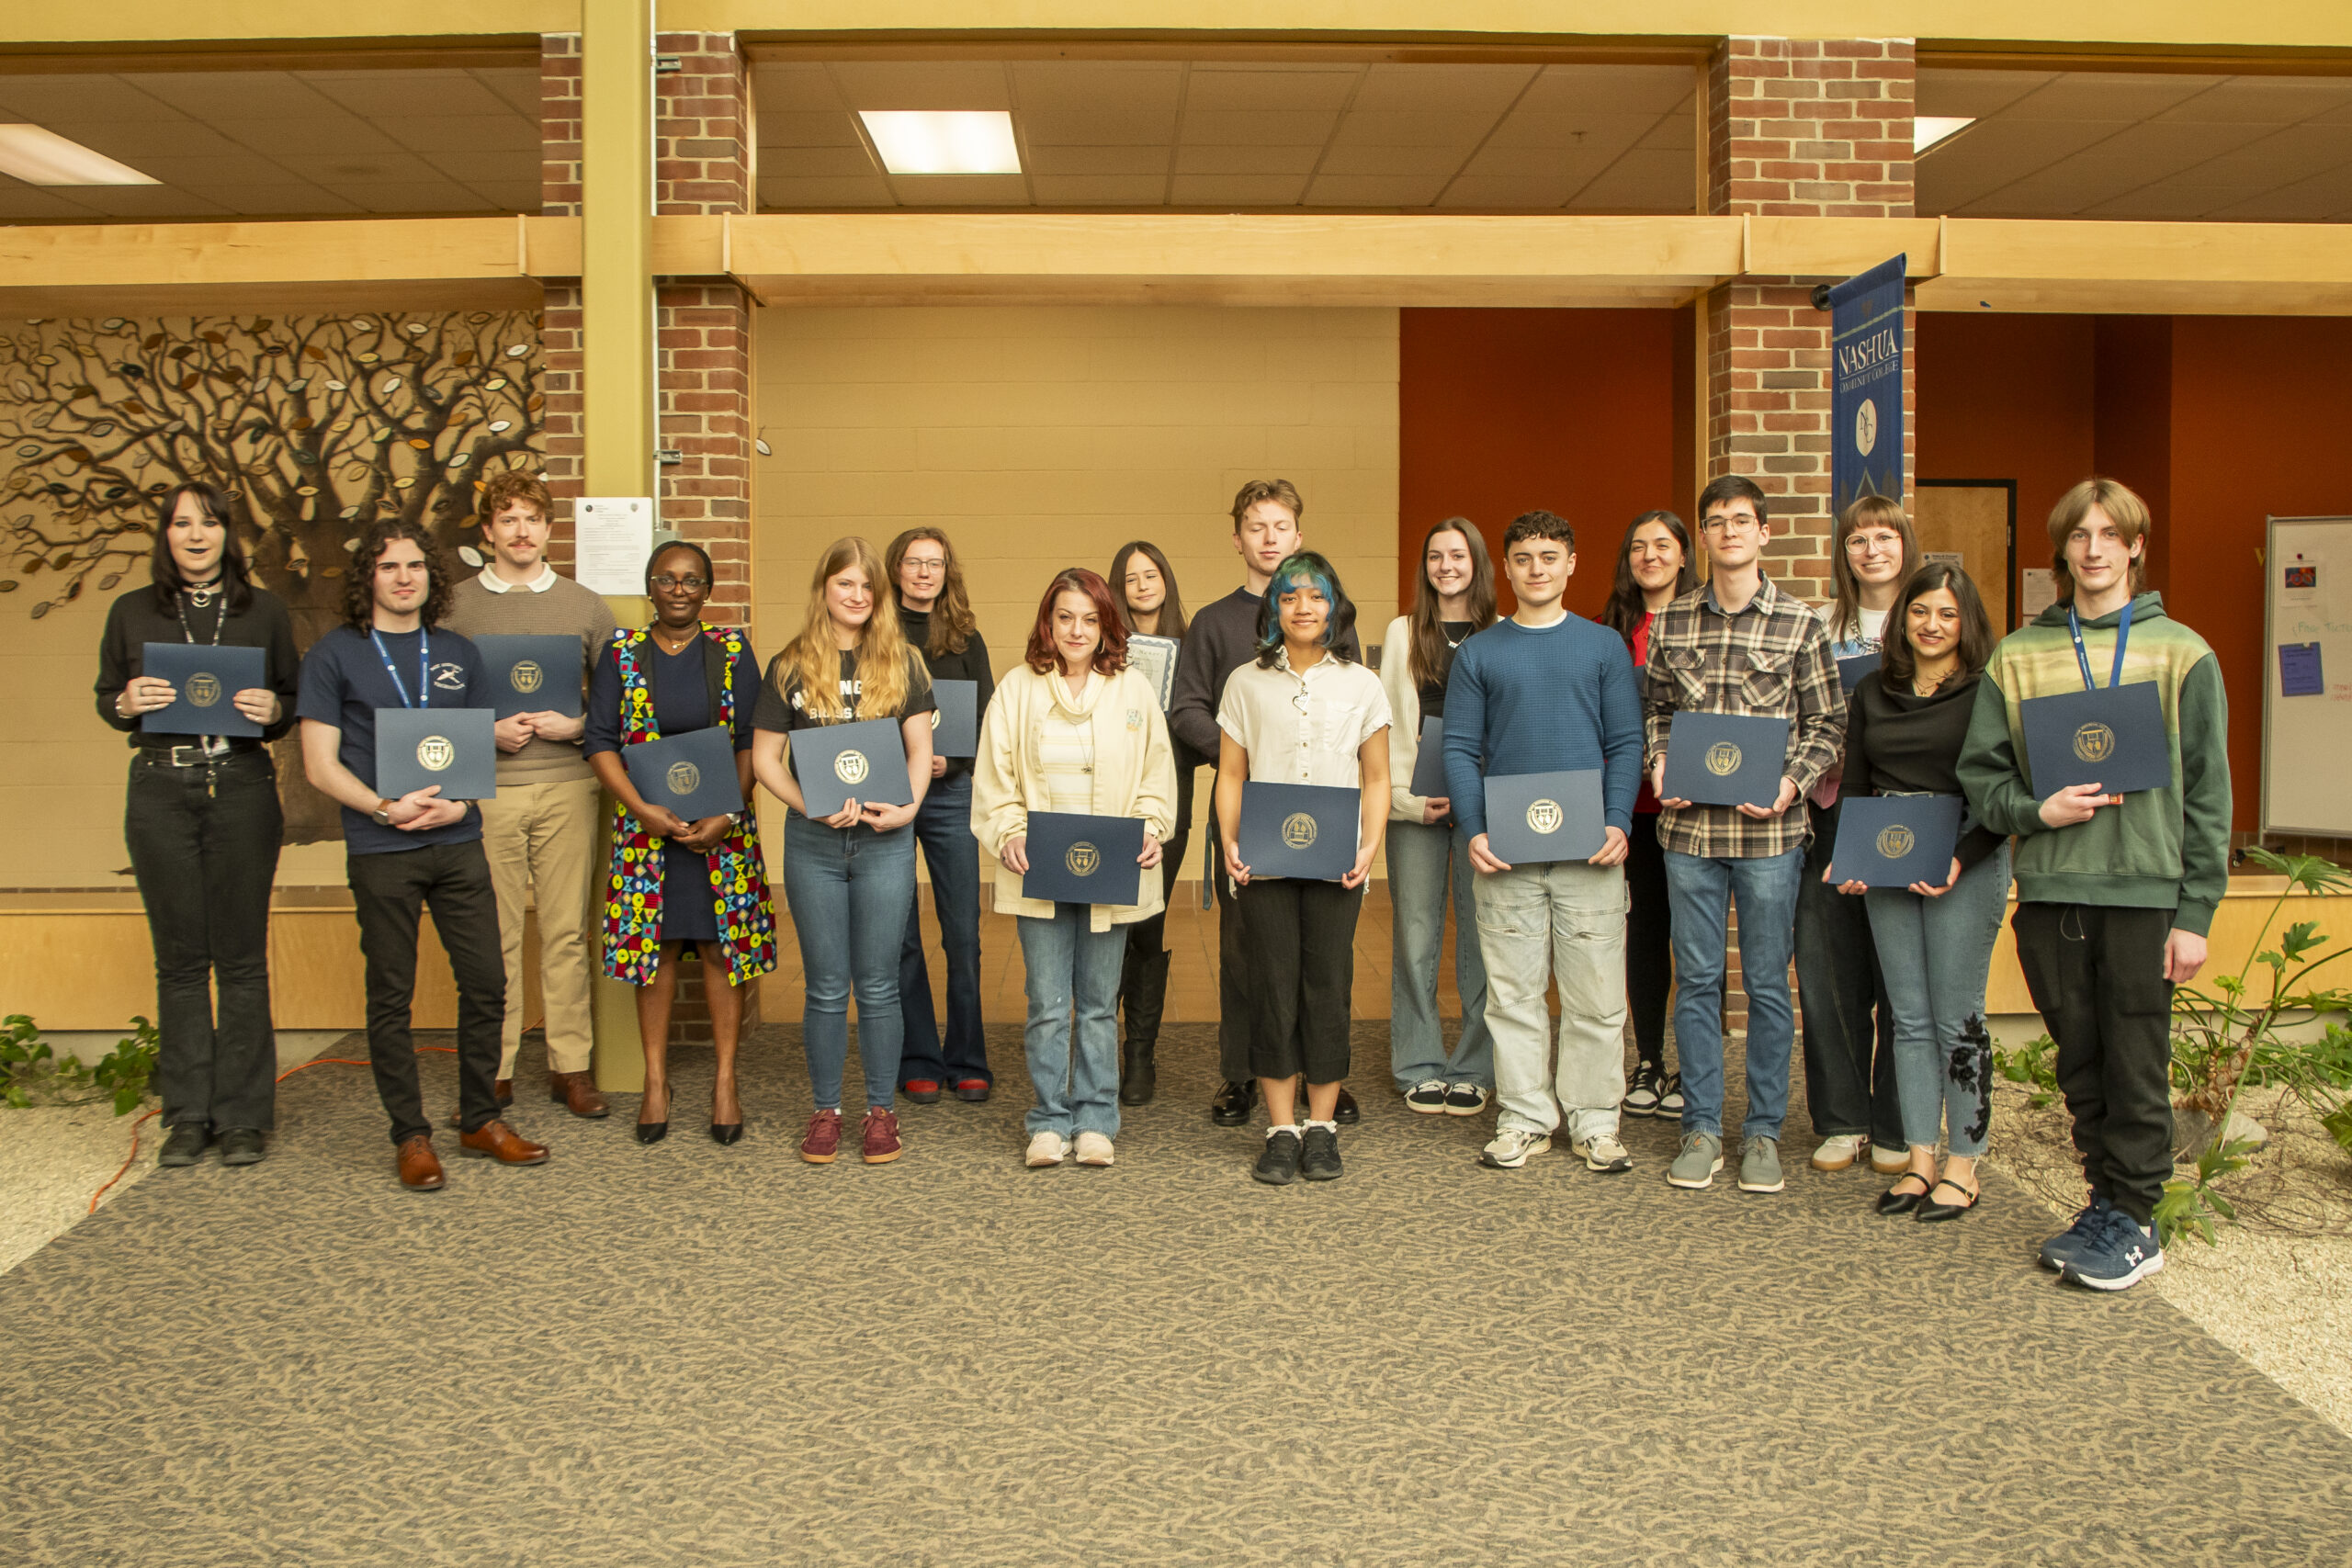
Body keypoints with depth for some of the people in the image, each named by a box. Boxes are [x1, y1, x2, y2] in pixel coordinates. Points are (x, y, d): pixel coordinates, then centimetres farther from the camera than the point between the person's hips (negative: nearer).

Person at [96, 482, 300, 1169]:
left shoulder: (265, 610, 8)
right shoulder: (132, 612, 9)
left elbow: (294, 697, 10)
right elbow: (105, 699, 14)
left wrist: (272, 710, -12)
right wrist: (128, 703, -8)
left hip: (242, 787, -1)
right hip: (160, 790, 1)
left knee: (241, 957, 0)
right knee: (179, 957, 5)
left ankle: (244, 1114, 8)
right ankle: (189, 1113, 14)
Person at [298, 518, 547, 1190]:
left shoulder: (458, 653, 12)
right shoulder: (333, 655, 1)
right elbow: (320, 765, -3)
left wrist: (459, 805, -5)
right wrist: (387, 809, -15)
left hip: (458, 844, 3)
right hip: (381, 853, -3)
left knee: (486, 983, 5)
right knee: (391, 995, 4)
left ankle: (480, 1120, 20)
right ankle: (410, 1136, 15)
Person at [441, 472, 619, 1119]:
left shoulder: (585, 605, 11)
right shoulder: (455, 605, 7)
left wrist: (576, 726, -7)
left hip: (567, 784, 1)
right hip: (485, 789, -1)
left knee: (567, 932, 3)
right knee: (492, 935, 2)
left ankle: (571, 1066, 12)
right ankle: (494, 1071, 12)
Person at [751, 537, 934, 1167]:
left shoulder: (902, 662, 6)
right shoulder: (790, 666, 4)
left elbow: (920, 749, 5)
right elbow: (765, 757, 2)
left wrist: (907, 808, -11)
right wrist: (811, 806, -12)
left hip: (885, 840, 0)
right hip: (813, 842, 0)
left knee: (878, 984, 5)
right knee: (825, 986, 7)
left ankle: (881, 1110, 16)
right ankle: (826, 1110, 19)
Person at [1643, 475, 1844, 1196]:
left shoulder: (1800, 623, 0)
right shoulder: (1672, 620, 7)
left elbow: (1828, 722, 3)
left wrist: (1793, 784, -12)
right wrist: (1660, 763, -2)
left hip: (1769, 831, -2)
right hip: (1689, 825, 2)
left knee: (1767, 984, 6)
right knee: (1696, 980, 7)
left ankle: (1764, 1130, 18)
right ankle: (1701, 1127, 17)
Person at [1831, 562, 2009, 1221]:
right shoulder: (1872, 693, 11)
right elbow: (1853, 786, 14)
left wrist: (1961, 859, -20)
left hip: (1966, 867, -4)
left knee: (1957, 1018, 0)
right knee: (1909, 1017, 8)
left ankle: (1963, 1166, 11)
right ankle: (1920, 1159, 16)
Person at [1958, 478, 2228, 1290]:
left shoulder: (2181, 653, 3)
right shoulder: (2017, 656, 8)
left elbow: (2207, 792, 2)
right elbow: (1980, 774, 8)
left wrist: (2195, 912, -3)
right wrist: (2036, 810, -12)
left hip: (2144, 889, -2)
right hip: (2049, 888, 2)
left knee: (2137, 1067, 2)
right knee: (2080, 1063, 11)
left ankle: (2133, 1222, 15)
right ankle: (2105, 1200, 25)